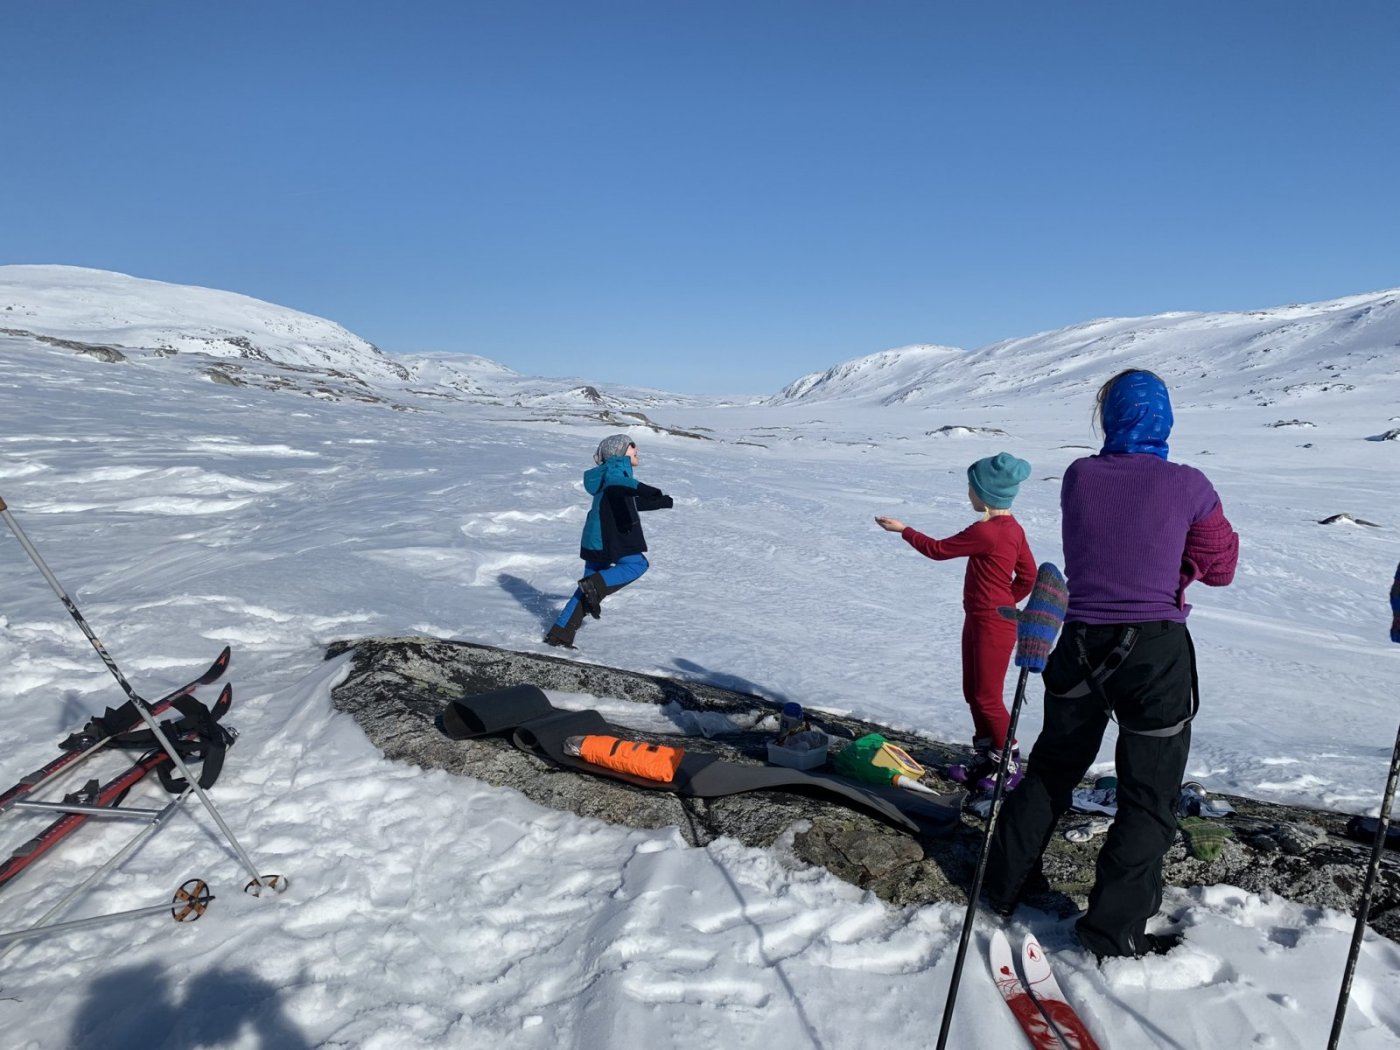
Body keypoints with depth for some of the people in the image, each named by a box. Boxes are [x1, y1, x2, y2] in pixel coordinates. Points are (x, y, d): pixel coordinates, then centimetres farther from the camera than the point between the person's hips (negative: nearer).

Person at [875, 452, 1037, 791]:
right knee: (973, 693, 17)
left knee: (988, 697, 2)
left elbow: (938, 550, -12)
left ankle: (1009, 765, 16)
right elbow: (1028, 577, 12)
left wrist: (903, 530, 0)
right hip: (977, 620, 10)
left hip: (993, 626, -10)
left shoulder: (985, 532, -24)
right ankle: (985, 759, 29)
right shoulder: (1012, 528, 5)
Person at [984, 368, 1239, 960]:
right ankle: (1113, 929, 15)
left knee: (1052, 769, 20)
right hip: (1156, 652, -3)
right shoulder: (1187, 486, -7)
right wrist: (1170, 553, 8)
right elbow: (1221, 567, 4)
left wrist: (1156, 553, 7)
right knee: (1149, 797, 11)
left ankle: (1006, 884, 32)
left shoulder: (1078, 478, -1)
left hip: (1080, 646, 3)